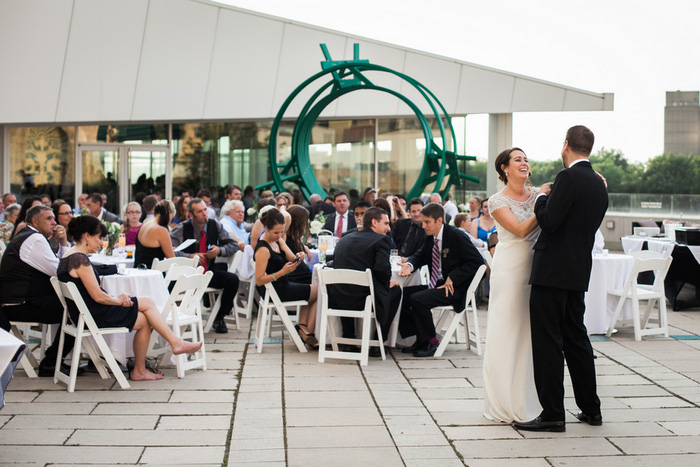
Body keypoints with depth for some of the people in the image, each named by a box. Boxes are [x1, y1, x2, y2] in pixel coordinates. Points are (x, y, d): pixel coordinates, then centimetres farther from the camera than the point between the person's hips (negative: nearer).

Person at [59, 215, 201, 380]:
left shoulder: (70, 255, 12)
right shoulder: (80, 259, -20)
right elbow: (98, 296, -22)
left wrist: (117, 299, 4)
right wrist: (119, 300, -4)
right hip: (94, 316, -10)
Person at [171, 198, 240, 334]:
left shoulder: (215, 225, 3)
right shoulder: (182, 229, -6)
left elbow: (233, 245, 9)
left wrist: (220, 250, -12)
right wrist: (190, 256, -27)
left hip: (209, 271, 4)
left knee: (233, 279, -23)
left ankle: (219, 318, -4)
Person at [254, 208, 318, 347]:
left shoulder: (278, 240, 4)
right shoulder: (263, 249, -23)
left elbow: (292, 260, 1)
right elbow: (259, 280, -26)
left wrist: (298, 258, -23)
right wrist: (282, 272, -34)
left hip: (283, 285, 9)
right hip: (276, 292, -9)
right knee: (320, 292, 2)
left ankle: (303, 326, 14)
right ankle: (307, 331, 10)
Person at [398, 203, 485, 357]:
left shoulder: (456, 236, -13)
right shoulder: (429, 238, 10)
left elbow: (477, 260, -15)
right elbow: (420, 256, 19)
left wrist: (452, 278, -19)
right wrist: (409, 265, -7)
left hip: (454, 289, -9)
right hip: (436, 285, 9)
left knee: (417, 299, -26)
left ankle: (430, 341, -8)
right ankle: (420, 339, 4)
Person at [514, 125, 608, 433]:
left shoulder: (568, 178, -14)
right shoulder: (599, 185, 12)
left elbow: (549, 222, -19)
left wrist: (542, 198, -1)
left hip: (552, 271, -9)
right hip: (579, 271, 9)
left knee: (547, 341, -3)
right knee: (576, 337, 17)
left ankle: (553, 413, -1)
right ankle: (590, 409, 24)